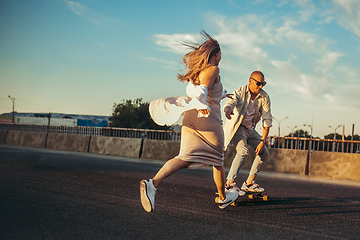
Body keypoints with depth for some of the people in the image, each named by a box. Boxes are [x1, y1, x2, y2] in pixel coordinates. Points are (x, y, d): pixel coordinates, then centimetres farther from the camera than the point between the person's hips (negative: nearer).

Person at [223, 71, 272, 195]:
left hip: (250, 129, 6)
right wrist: (228, 110, -64)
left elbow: (267, 120, -10)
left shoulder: (264, 97, -9)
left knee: (264, 153, 3)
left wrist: (263, 141, -16)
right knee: (243, 151, -27)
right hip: (236, 127, -6)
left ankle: (248, 183, 11)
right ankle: (229, 183, -24)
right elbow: (230, 102, -37)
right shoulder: (240, 92, -18)